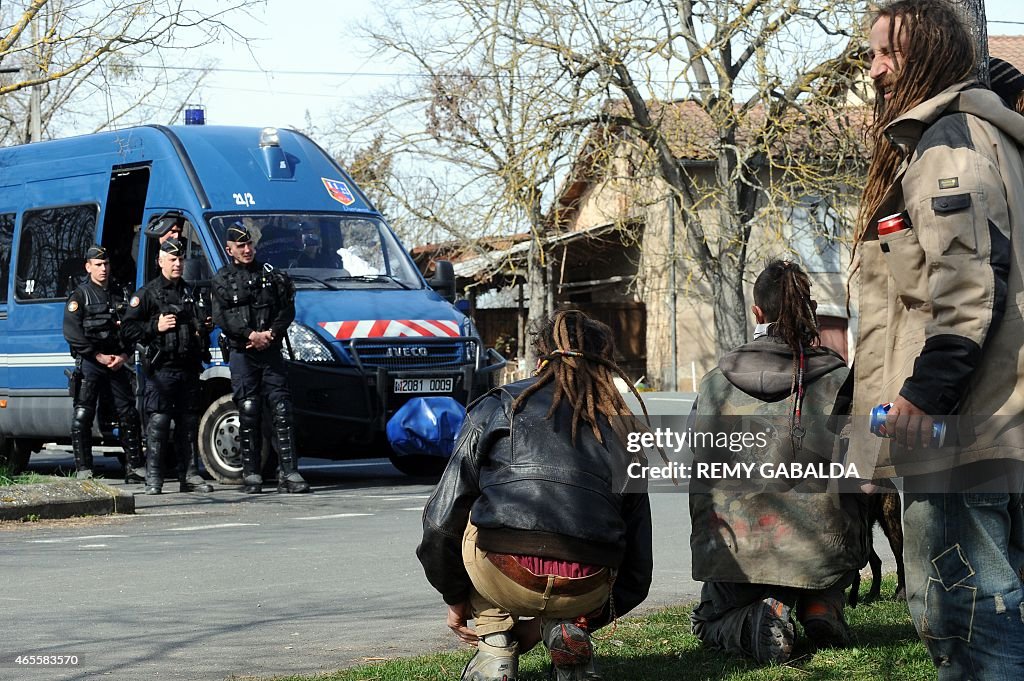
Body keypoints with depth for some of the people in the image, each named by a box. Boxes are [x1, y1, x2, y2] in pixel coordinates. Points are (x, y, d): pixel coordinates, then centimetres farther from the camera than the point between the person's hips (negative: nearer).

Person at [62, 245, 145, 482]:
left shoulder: (118, 296, 16)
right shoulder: (80, 296, 2)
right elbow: (72, 333, -8)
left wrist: (123, 356, -4)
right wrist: (98, 356, -13)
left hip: (118, 363, 5)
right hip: (89, 364, -4)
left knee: (128, 415, 4)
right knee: (82, 416, -8)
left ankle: (135, 468, 9)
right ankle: (83, 471, -7)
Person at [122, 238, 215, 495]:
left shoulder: (190, 292, 21)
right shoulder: (148, 293, 3)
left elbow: (201, 323, 35)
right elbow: (129, 328, -2)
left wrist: (206, 327, 13)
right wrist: (155, 327, -14)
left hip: (189, 368, 6)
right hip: (162, 368, -6)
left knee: (189, 423, 7)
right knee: (158, 423, -10)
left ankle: (189, 476, 11)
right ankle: (153, 478, -10)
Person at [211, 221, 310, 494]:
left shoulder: (270, 274, 14)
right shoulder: (222, 279, 8)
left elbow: (287, 308, 7)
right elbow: (221, 316, -4)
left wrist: (271, 333, -9)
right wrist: (251, 335, -14)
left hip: (270, 351, 2)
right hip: (241, 353, -2)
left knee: (281, 410, -6)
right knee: (248, 413, -3)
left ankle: (289, 473, -9)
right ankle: (251, 475, 0)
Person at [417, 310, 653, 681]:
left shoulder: (498, 406, 17)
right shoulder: (623, 426, 23)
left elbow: (442, 519, 13)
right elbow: (636, 568, 25)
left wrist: (455, 598, 28)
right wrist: (545, 620, 33)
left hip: (503, 577, -2)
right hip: (587, 590, 2)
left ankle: (494, 643, 16)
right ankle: (570, 631, 11)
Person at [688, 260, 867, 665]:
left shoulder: (715, 384, 2)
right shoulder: (840, 381, -3)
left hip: (735, 553, 0)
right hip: (821, 550, 0)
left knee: (711, 622, 26)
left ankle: (756, 618, -9)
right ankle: (821, 605, 5)